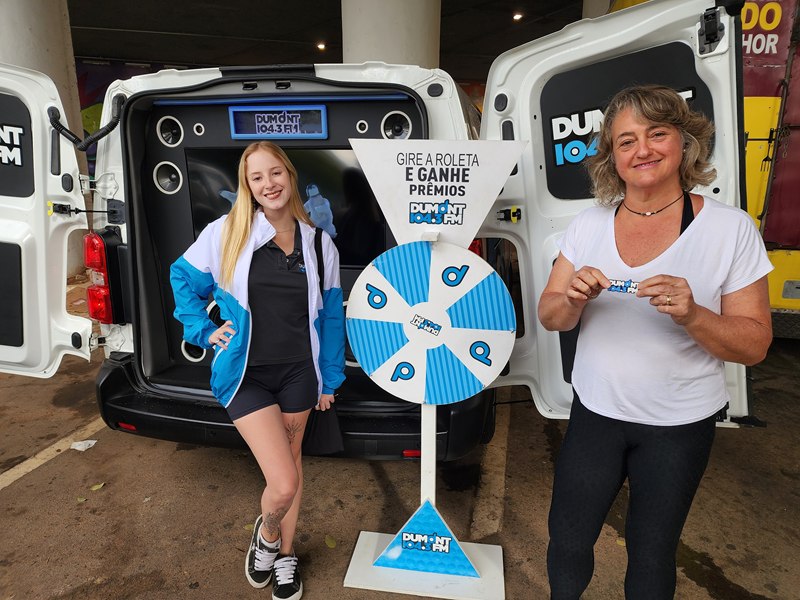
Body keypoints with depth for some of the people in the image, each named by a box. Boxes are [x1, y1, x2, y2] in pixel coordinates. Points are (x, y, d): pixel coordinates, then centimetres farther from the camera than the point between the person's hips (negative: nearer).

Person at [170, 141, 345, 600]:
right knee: (283, 484, -8)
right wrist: (204, 331, 0)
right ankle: (266, 532, 29)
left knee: (291, 463, 18)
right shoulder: (226, 234, -6)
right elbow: (183, 278, 9)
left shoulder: (318, 243, 0)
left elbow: (331, 317, 6)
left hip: (298, 372, 3)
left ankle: (285, 553, 43)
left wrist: (329, 379, 8)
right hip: (246, 375, -2)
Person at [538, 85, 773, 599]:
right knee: (568, 540, 15)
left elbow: (754, 345, -9)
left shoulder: (730, 228, -11)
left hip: (681, 426, -2)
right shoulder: (589, 224, -3)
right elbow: (551, 318, -1)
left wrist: (691, 315, -28)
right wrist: (574, 298, -23)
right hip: (595, 411, 2)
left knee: (651, 554, 17)